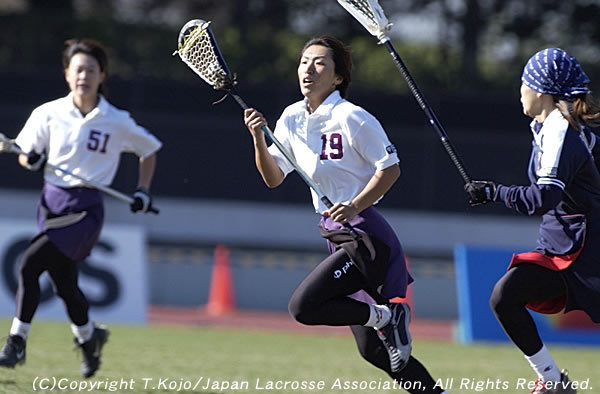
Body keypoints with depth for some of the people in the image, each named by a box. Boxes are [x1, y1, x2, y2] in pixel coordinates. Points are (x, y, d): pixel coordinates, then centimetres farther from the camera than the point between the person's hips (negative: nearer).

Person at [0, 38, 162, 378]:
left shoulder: (117, 122, -3)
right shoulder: (48, 114, 1)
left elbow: (149, 150, 13)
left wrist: (143, 191, 6)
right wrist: (31, 159, -15)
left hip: (86, 209, -4)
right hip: (51, 203, 4)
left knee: (30, 264, -22)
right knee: (64, 284, 11)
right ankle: (89, 336, 40)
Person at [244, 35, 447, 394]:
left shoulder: (352, 118, -13)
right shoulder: (292, 119, 8)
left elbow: (391, 168, -13)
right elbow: (273, 178, 12)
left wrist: (354, 207, -25)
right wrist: (259, 138, -4)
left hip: (366, 236, -8)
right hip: (340, 241, 8)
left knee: (304, 306, -23)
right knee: (374, 352, 9)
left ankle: (386, 315, -8)